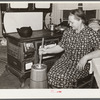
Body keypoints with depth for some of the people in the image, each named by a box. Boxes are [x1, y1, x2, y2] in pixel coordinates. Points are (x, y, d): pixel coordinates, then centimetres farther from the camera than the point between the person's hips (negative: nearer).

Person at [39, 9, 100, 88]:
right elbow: (60, 47, 13)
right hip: (65, 60, 5)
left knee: (64, 77, -28)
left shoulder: (91, 34, -10)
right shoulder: (68, 32, 6)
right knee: (51, 74, -21)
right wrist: (47, 50, 3)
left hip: (81, 64, -4)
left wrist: (86, 57, -27)